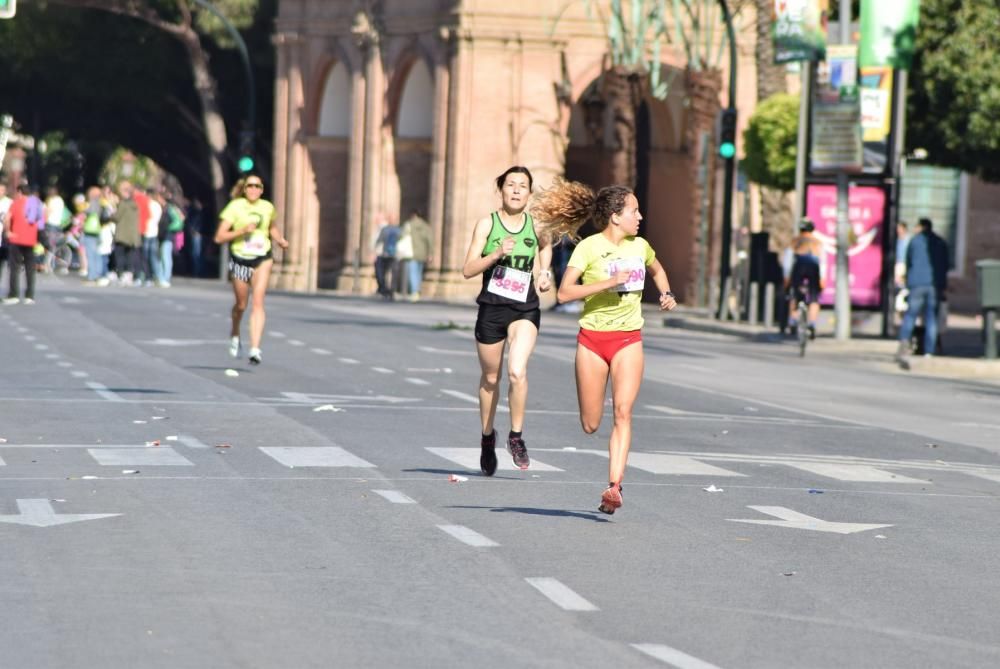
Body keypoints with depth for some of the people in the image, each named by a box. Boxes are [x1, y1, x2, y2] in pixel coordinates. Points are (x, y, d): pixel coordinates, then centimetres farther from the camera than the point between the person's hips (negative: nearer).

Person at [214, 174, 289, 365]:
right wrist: (242, 231, -22)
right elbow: (219, 237, -12)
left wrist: (280, 240, 8)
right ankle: (235, 335, 44)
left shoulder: (267, 207, 3)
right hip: (240, 258, -1)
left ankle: (255, 348, -19)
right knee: (241, 305, 12)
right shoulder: (235, 207, -8)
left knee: (258, 301, -15)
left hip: (262, 258, 1)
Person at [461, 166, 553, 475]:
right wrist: (497, 254, -22)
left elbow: (545, 246, 27)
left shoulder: (535, 224, 2)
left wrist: (545, 272, 11)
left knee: (517, 372, -21)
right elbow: (468, 270, -9)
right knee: (490, 378, 13)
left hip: (525, 310, 0)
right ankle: (487, 437, 35)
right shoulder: (486, 224, -4)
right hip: (491, 308, 0)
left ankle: (516, 436, -3)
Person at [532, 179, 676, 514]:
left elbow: (656, 270, 31)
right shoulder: (589, 247, -9)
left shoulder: (640, 246, 7)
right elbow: (564, 293, -17)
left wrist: (666, 293, 12)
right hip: (592, 338, -2)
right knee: (590, 426, 2)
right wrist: (608, 282, -23)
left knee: (623, 411, -17)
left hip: (628, 339, 2)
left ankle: (614, 486, -22)